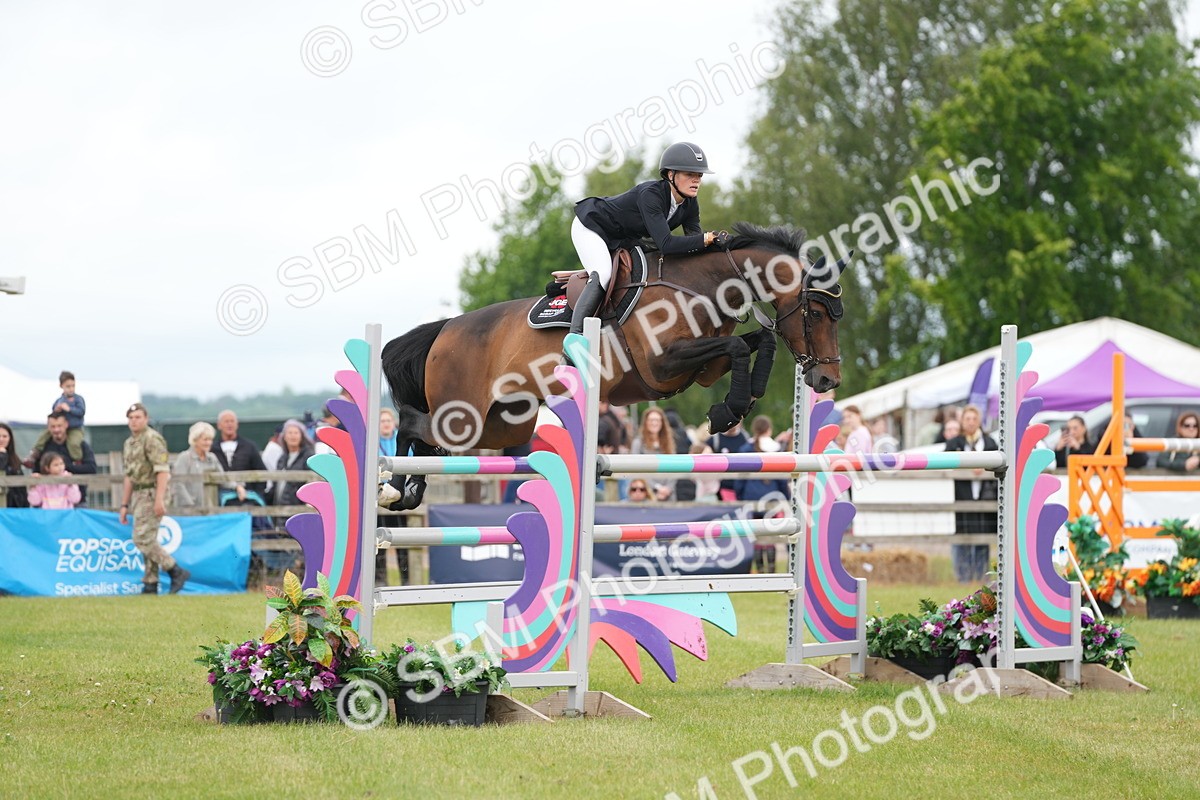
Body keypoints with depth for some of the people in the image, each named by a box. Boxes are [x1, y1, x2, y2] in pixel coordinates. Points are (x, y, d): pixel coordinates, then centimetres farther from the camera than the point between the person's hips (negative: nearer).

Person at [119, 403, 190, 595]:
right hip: (138, 494, 9)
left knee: (142, 539, -15)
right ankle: (150, 585, 8)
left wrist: (159, 499, -26)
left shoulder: (152, 439, -12)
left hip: (152, 493, -9)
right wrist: (125, 505, 21)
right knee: (147, 540, 7)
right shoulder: (129, 443, 18)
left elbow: (162, 471, -19)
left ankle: (176, 571, -10)